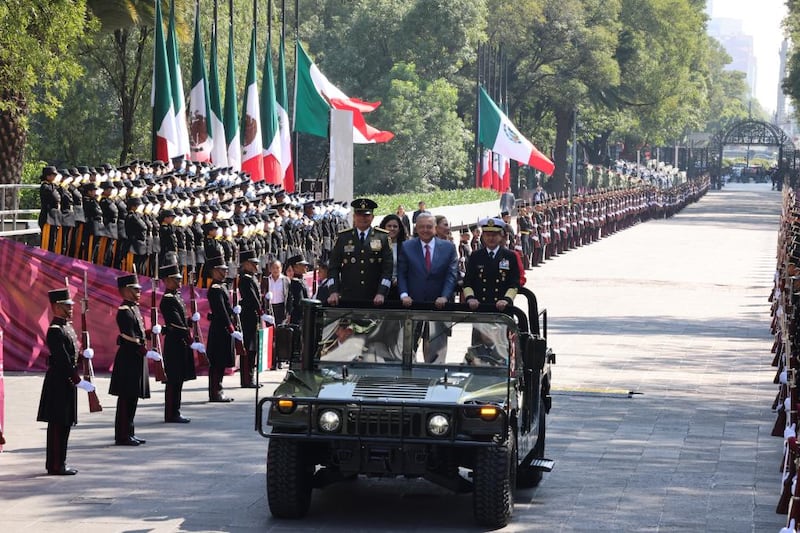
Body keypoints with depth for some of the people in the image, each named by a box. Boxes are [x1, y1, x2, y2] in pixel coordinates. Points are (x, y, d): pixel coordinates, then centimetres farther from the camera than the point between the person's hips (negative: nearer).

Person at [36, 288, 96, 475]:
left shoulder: (66, 326, 13)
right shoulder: (55, 330, -17)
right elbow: (62, 360, -22)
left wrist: (85, 354, 2)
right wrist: (78, 381, -22)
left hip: (67, 380, 10)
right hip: (59, 382, -10)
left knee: (64, 423, 13)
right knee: (58, 424, -5)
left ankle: (57, 463, 20)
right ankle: (56, 466, -1)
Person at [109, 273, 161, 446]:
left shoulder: (134, 308, 15)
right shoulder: (124, 311, -16)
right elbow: (131, 338, -21)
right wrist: (146, 352, -23)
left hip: (136, 359, 10)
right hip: (128, 359, -10)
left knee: (132, 397, 13)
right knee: (126, 398, -5)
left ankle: (128, 433, 19)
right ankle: (123, 435, -1)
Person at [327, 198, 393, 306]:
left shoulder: (383, 237, 5)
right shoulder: (342, 237, 9)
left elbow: (388, 268, 0)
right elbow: (334, 268, 7)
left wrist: (381, 293, -12)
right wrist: (334, 292, -6)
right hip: (348, 299, 1)